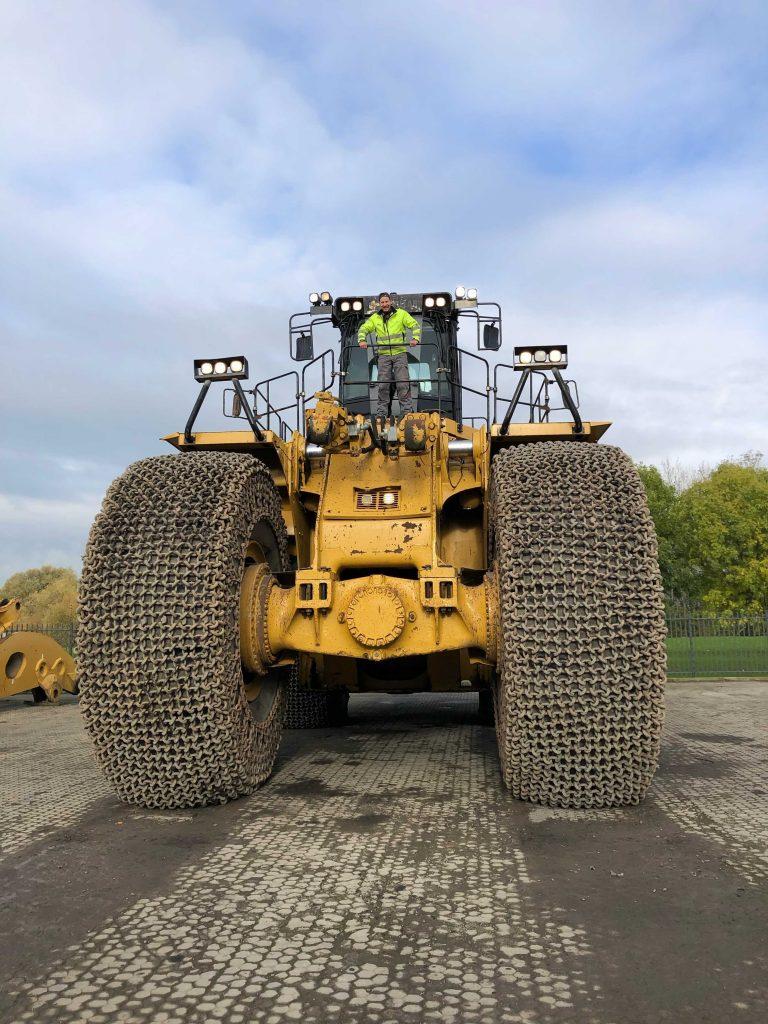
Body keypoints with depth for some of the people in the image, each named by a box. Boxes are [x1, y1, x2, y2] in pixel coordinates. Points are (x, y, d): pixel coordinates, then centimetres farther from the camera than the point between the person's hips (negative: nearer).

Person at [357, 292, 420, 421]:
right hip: (384, 354, 2)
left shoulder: (401, 314, 6)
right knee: (383, 385, -1)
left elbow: (415, 325, 1)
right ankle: (381, 413, 4)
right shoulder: (375, 318, 12)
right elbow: (363, 329, 9)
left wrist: (416, 338, -18)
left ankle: (407, 412, -3)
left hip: (400, 353, -2)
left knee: (403, 384, -7)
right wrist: (362, 340, -12)